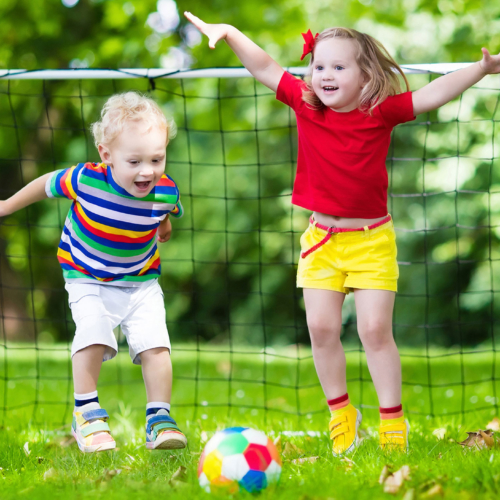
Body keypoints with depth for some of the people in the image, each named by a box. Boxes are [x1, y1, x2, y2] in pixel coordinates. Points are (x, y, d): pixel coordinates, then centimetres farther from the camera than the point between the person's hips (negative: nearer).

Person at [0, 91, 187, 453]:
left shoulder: (166, 192, -22)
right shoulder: (86, 181, -29)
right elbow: (46, 184, -8)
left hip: (141, 281, 2)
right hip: (88, 278, -2)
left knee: (155, 342, -12)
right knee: (93, 332, -22)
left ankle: (159, 418, 0)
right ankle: (86, 414, -5)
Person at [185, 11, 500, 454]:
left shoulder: (382, 111, -9)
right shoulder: (305, 104, -3)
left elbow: (434, 94, -11)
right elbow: (265, 68, 1)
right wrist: (229, 33, -7)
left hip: (372, 239, -3)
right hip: (322, 239, 3)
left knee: (375, 329, -5)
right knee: (321, 327, 0)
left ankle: (393, 419, 6)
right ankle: (340, 411, 17)